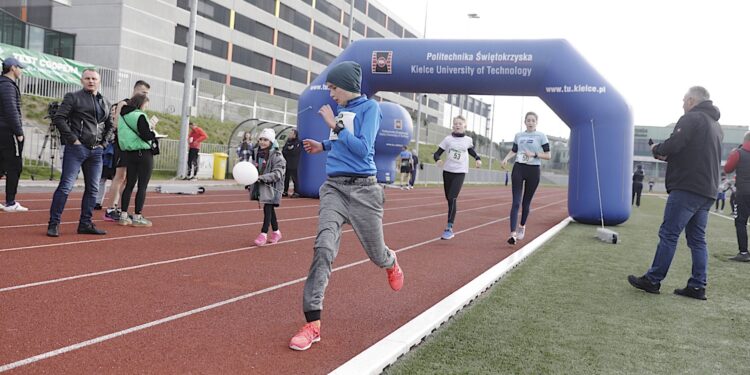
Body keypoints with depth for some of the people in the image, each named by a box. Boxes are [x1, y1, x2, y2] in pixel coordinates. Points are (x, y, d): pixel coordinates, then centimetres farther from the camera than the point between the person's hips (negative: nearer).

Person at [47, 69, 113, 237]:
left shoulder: (105, 102, 15)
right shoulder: (73, 97, -1)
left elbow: (110, 125, 24)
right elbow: (58, 118, -8)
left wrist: (104, 142, 10)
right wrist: (72, 139, -13)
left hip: (96, 151, 6)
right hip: (76, 148, -6)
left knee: (92, 189, 8)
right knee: (65, 186, -7)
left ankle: (85, 224, 17)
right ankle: (54, 224, -1)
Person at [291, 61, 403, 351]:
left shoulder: (370, 107, -4)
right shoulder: (341, 111, 16)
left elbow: (363, 148, -15)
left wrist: (335, 125, -13)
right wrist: (323, 146, 20)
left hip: (362, 189, -4)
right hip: (334, 188, 5)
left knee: (376, 254, 9)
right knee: (324, 247, -16)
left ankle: (391, 262, 50)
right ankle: (313, 324, -15)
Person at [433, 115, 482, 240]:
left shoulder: (468, 140, 3)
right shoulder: (448, 139, 2)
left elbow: (471, 150, 23)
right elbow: (437, 153, 1)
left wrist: (477, 158, 6)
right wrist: (437, 159, -20)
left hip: (460, 172, -2)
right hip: (447, 171, 2)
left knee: (452, 198, -16)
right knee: (449, 199, 10)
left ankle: (449, 228, -17)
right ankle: (450, 223, 28)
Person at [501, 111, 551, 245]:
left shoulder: (541, 136, 0)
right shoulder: (518, 135, 9)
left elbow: (548, 155, -2)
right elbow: (513, 151, 17)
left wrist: (534, 154, -16)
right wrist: (506, 158, -3)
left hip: (534, 170, -1)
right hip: (518, 169, 1)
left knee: (526, 202, 9)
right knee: (516, 202, -9)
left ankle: (522, 226, 34)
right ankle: (513, 233, -14)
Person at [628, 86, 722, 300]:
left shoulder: (691, 118, -7)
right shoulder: (715, 125, 22)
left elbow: (673, 145, -19)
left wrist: (657, 150, 2)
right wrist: (667, 155, 14)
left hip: (687, 188, -9)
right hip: (707, 191, 9)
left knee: (669, 234, -5)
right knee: (697, 239, 9)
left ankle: (653, 280, -2)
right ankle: (697, 286, 9)